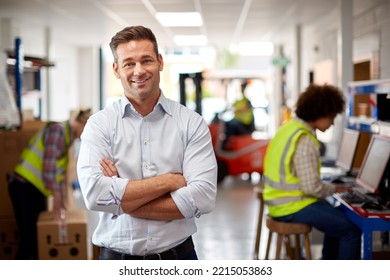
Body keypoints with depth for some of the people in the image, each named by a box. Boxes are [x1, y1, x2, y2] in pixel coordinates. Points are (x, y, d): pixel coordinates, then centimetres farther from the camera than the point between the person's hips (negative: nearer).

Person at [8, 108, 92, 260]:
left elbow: (60, 174, 20)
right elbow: (49, 165, -20)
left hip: (36, 190, 10)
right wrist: (57, 195, -19)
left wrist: (62, 205, 17)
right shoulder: (58, 129, -11)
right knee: (28, 237, -11)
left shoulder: (68, 137, 18)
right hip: (24, 187, -9)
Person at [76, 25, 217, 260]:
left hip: (178, 254, 0)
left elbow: (203, 197, -16)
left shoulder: (191, 123, -5)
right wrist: (168, 181, -16)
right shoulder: (100, 124, -5)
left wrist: (121, 200, -16)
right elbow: (95, 193, -19)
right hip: (116, 256, 0)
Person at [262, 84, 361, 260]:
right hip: (292, 206, -10)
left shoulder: (290, 127, 8)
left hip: (279, 200, 10)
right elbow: (311, 187, -24)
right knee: (351, 230, -6)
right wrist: (335, 189, -6)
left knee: (337, 217, 26)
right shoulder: (305, 141, -23)